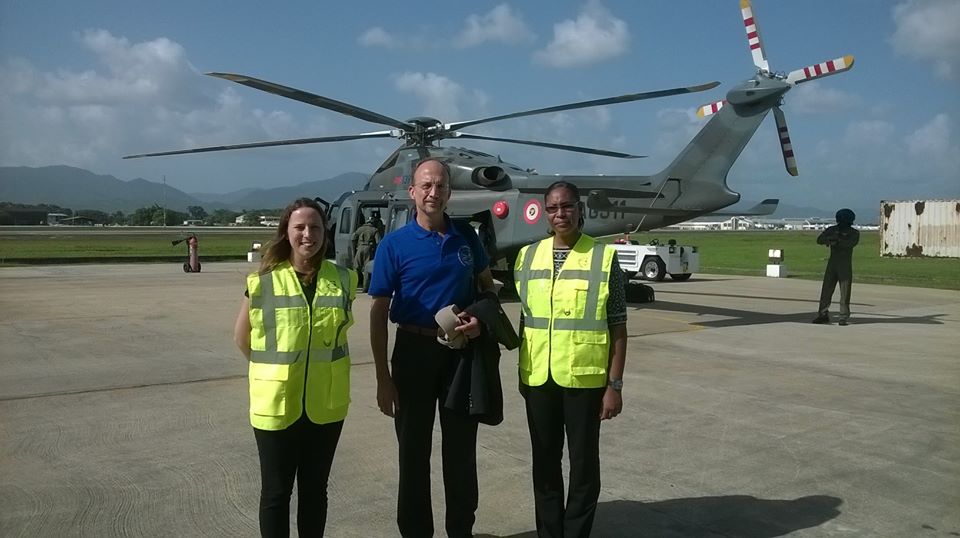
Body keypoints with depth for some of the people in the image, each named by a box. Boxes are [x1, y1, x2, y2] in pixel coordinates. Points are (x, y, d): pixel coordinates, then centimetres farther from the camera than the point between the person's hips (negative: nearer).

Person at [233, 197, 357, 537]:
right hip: (276, 403, -2)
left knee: (315, 489, 17)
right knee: (276, 492, 10)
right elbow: (241, 337, 4)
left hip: (325, 404, 2)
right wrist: (274, 365, 4)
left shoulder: (343, 279, -1)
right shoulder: (263, 281, -7)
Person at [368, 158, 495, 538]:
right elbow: (379, 314, -6)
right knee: (414, 451, 10)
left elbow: (487, 285, 17)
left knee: (461, 449, 13)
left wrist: (482, 320, -5)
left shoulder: (466, 237, 2)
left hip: (461, 351, 3)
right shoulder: (394, 245, -7)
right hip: (415, 351, -2)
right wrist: (383, 378, -10)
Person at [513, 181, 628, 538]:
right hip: (538, 377, 4)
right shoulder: (528, 256, 5)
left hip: (585, 378, -3)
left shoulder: (604, 257, -5)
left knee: (583, 462, 8)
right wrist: (522, 373, 13)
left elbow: (618, 327, -5)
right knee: (545, 461, 14)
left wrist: (615, 385, -7)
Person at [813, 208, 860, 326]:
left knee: (845, 292, -5)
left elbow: (851, 243, -21)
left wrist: (837, 240, -28)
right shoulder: (832, 230, 8)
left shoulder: (854, 233, 0)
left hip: (846, 265, -3)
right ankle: (823, 314, 9)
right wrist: (829, 238, -24)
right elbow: (819, 240, -5)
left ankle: (844, 317, -1)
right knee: (826, 289, 3)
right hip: (832, 263, 3)